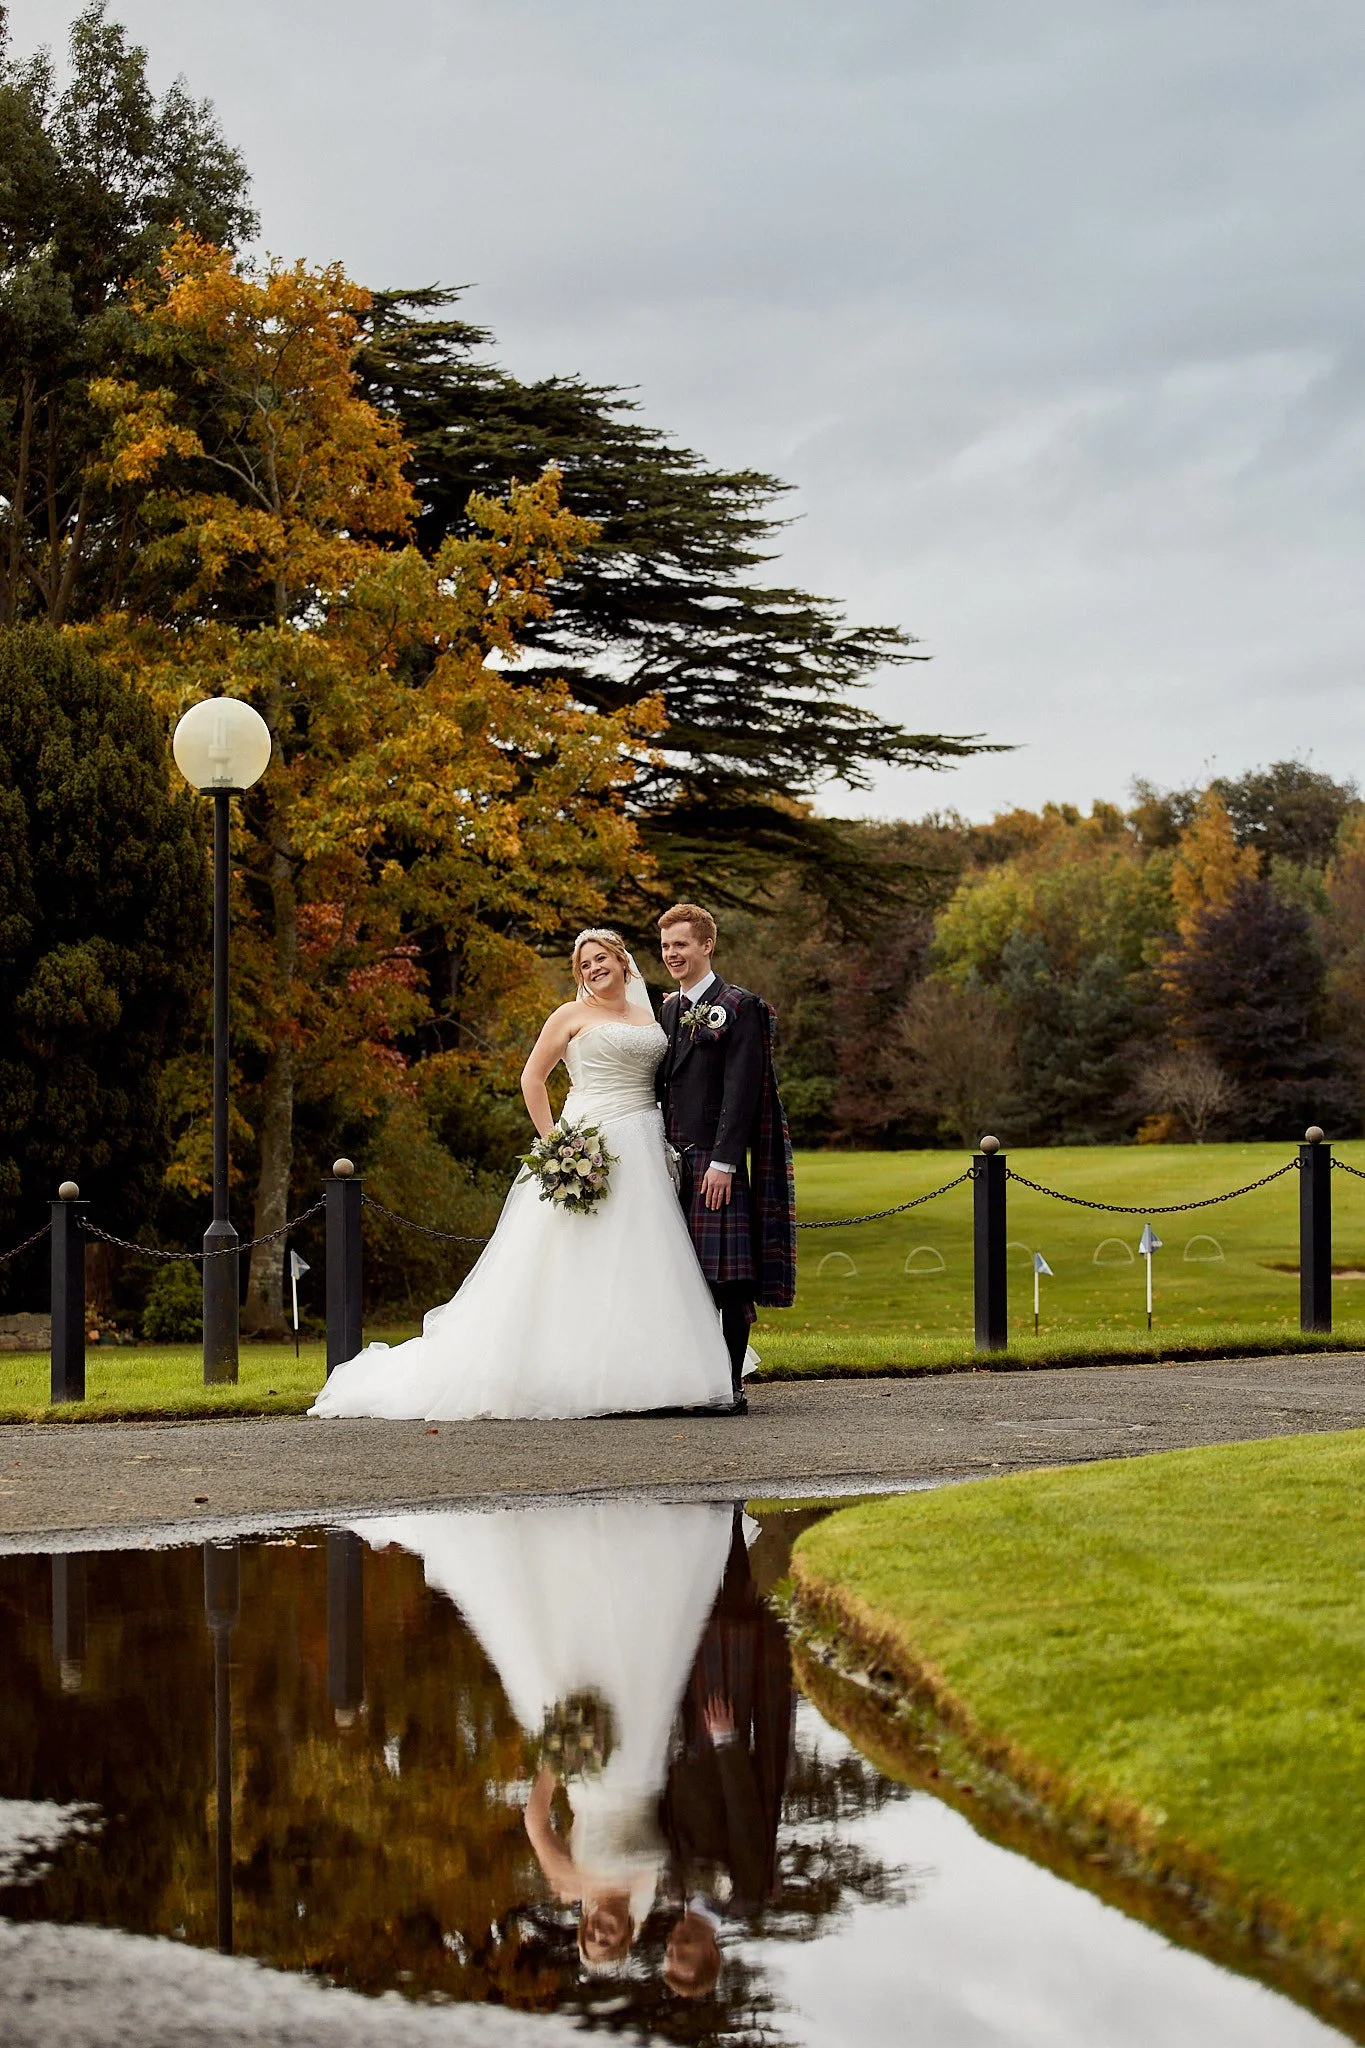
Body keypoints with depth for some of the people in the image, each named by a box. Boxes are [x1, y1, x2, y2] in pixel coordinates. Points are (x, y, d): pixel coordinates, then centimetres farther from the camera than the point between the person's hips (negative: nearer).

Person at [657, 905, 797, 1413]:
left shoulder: (738, 1008, -3)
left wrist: (723, 1161, -17)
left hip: (716, 1162, -6)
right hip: (672, 1162, 6)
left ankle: (732, 1384, -3)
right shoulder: (667, 1010, 18)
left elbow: (741, 1090, -11)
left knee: (729, 1278, -6)